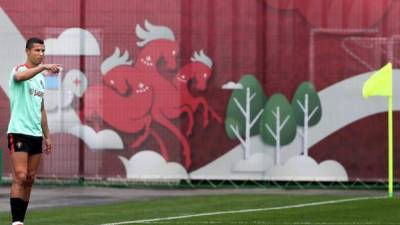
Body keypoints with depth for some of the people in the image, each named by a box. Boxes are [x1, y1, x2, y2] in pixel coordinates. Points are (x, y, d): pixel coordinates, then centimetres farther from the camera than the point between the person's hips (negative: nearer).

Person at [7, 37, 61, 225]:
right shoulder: (19, 70, -5)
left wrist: (47, 136, 20)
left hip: (36, 134, 7)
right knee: (20, 176, -14)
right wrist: (43, 67, -46)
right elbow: (20, 76, -33)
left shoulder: (40, 78, 18)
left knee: (30, 179, 5)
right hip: (19, 132, -7)